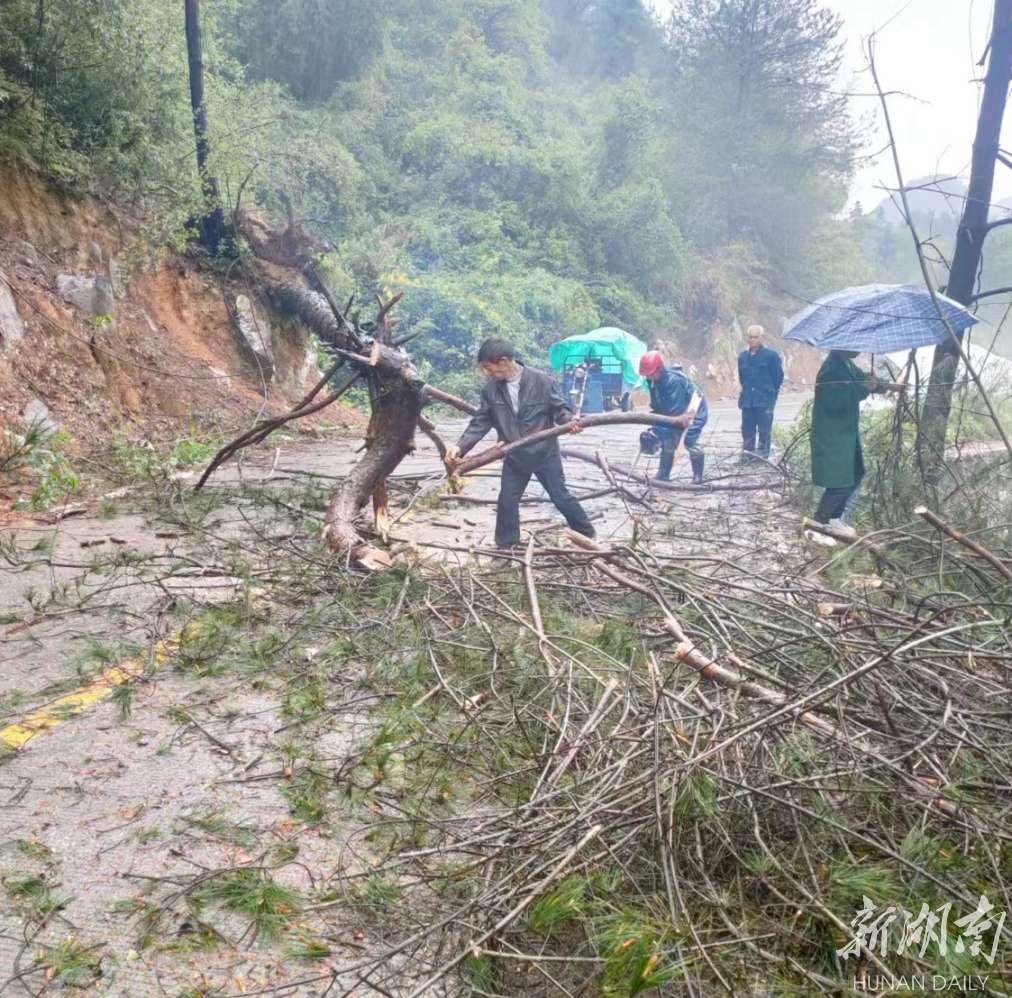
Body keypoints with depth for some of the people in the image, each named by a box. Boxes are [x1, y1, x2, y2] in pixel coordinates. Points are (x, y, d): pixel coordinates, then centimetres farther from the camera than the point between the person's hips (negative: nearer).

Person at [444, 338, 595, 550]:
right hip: (514, 457, 3)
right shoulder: (490, 390, -7)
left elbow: (559, 408, -6)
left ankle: (589, 537, 25)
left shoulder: (542, 381, -17)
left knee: (561, 497, 6)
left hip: (545, 453, -3)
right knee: (506, 501, 6)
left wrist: (569, 420, -29)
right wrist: (461, 446, -18)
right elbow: (480, 423, -4)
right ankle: (505, 548, 23)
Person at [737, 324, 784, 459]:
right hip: (747, 400, 4)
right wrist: (747, 391, 16)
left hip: (765, 400, -4)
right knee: (747, 428, 6)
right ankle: (748, 453, 15)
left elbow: (778, 376, -1)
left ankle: (763, 453, 10)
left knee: (764, 429, 1)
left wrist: (771, 394, 4)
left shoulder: (771, 355, -5)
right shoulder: (742, 356, 8)